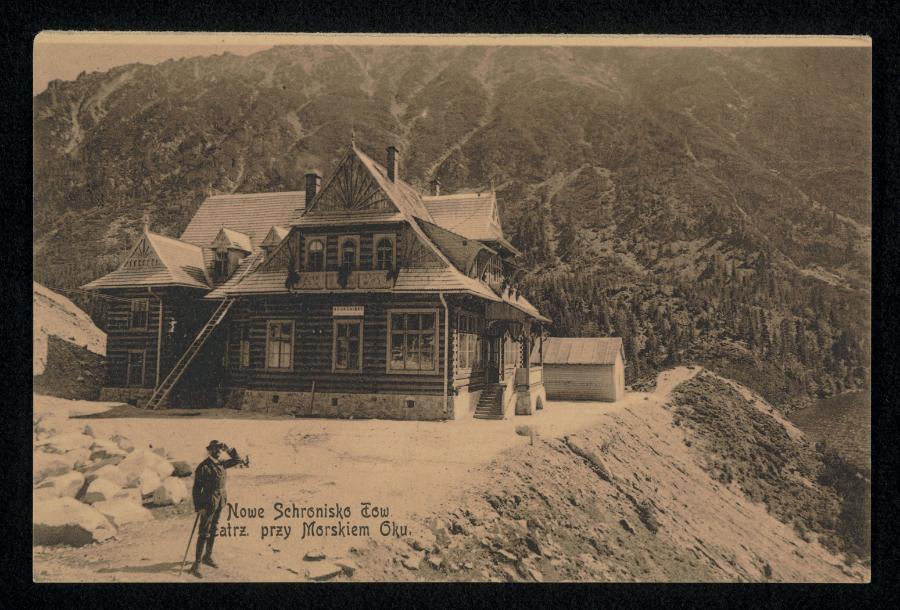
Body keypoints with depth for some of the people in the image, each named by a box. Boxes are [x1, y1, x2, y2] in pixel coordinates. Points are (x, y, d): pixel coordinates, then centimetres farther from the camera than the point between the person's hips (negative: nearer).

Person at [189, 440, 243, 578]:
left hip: (220, 501, 7)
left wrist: (229, 450, 2)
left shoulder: (221, 463, 6)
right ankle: (196, 564, 0)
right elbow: (196, 488, -15)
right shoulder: (203, 467, -16)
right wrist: (198, 507, -18)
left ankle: (207, 557, 31)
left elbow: (236, 460, 18)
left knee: (213, 530, 17)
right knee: (204, 533, -6)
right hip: (208, 502, -7)